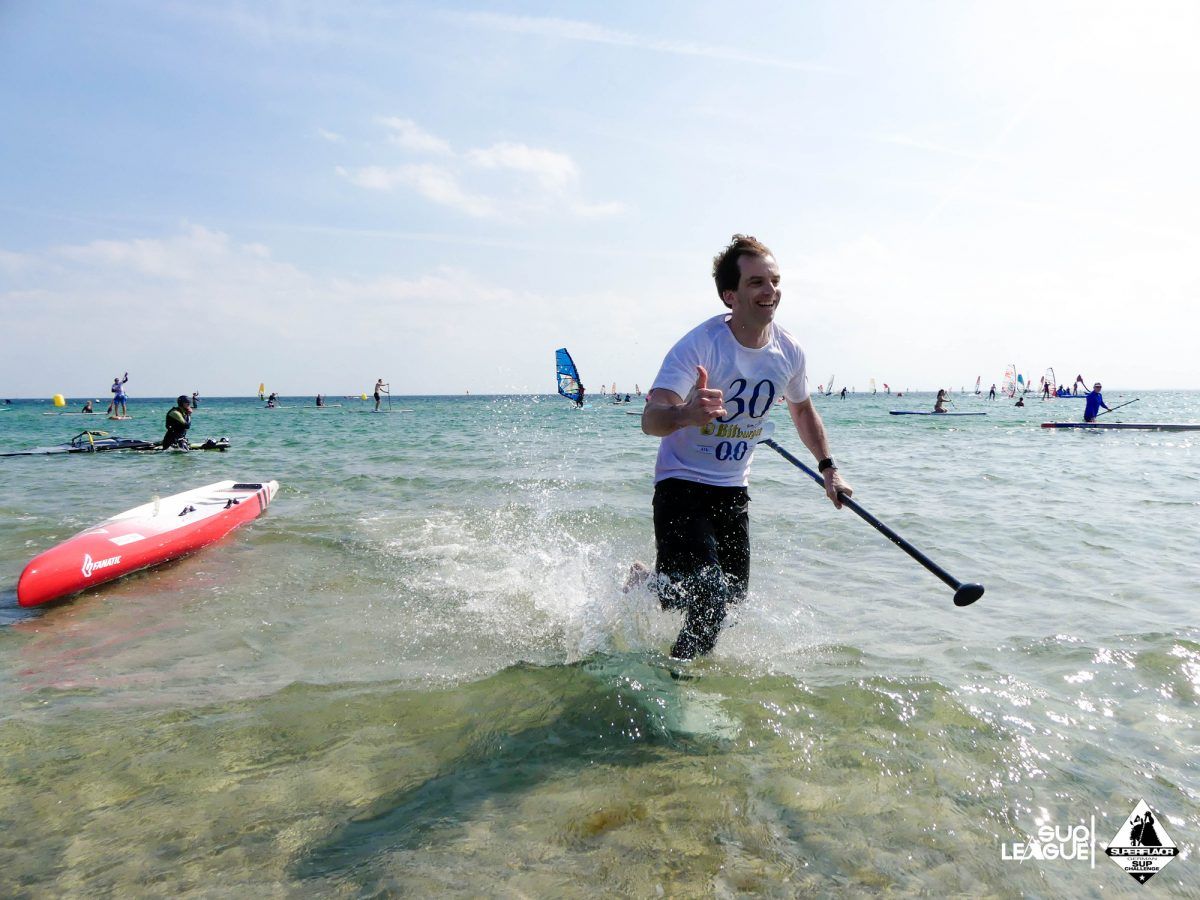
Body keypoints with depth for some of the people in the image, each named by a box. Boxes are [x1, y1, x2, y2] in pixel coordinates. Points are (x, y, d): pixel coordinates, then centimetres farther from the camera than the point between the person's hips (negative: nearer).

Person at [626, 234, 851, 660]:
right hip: (681, 484, -6)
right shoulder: (700, 344, -23)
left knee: (734, 596, 11)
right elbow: (650, 419, -34)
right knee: (712, 599, -17)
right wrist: (685, 414, -56)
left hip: (733, 490, 7)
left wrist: (828, 468, 14)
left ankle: (650, 583, 37)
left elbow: (802, 408, 17)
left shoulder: (789, 352, -4)